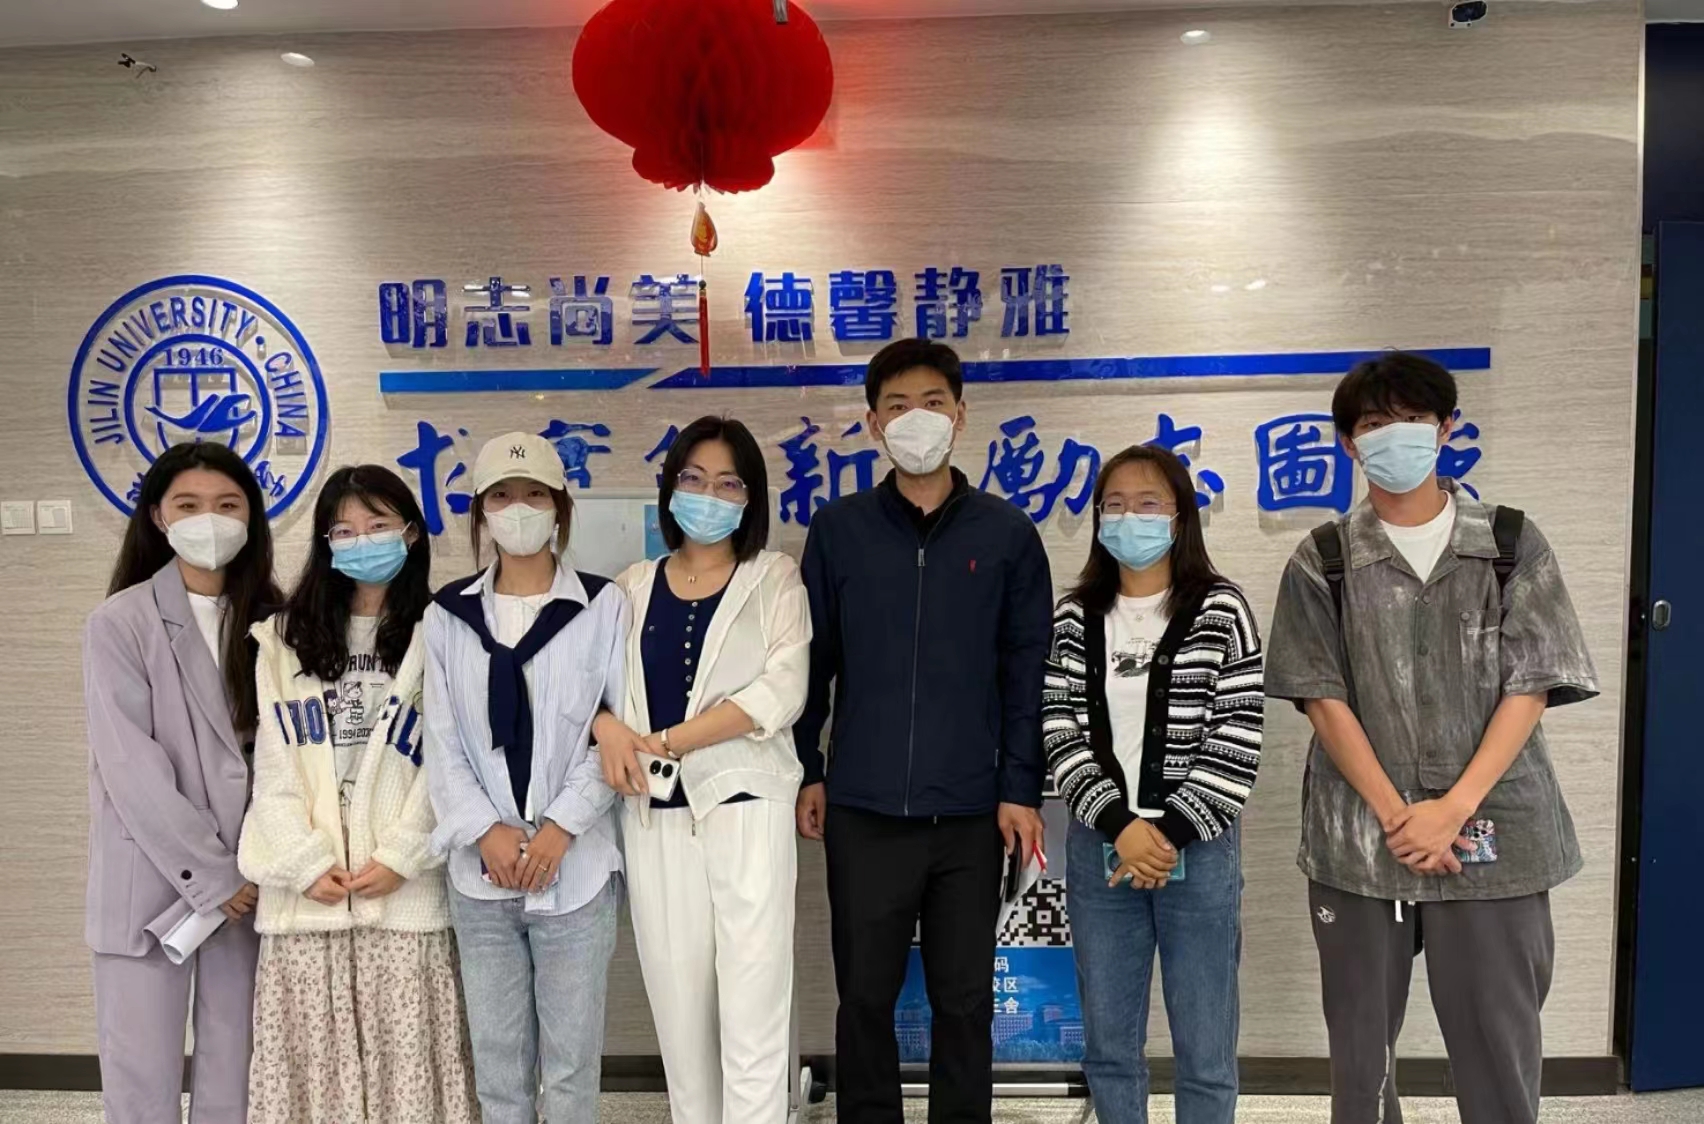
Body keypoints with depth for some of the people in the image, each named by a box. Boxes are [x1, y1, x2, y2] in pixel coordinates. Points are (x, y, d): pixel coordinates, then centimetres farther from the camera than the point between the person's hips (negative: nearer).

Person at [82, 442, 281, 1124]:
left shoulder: (270, 622, 7)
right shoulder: (120, 622, -5)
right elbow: (129, 766, -11)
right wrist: (210, 874, -12)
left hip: (248, 880, 3)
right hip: (151, 882, -3)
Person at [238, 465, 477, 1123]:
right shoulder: (285, 638, 11)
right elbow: (273, 765, 5)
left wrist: (400, 857, -11)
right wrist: (306, 861, -6)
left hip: (404, 886, -2)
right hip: (304, 887, 2)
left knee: (405, 1051, 0)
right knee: (312, 1049, 6)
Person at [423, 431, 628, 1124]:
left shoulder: (604, 607, -1)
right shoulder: (447, 615, 7)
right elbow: (441, 743, 4)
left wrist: (561, 827, -12)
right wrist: (486, 832, -9)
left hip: (575, 866, -2)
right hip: (480, 872, 2)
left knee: (571, 1059, 5)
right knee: (496, 1058, 12)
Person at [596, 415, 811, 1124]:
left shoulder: (774, 578, 3)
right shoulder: (634, 587, 12)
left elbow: (782, 692, -10)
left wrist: (665, 742, -14)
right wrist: (608, 728, -16)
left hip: (746, 806, -3)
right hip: (655, 816, 3)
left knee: (752, 1013, -4)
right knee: (678, 1006, 9)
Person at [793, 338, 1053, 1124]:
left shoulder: (1007, 534, 1)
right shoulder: (837, 530, 2)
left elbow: (1027, 670, 1)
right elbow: (809, 660, 6)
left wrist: (1021, 788, -3)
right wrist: (804, 771, 4)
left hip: (971, 812, 0)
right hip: (862, 808, 1)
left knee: (964, 1001, 11)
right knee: (864, 997, 12)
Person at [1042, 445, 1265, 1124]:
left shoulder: (1221, 611, -3)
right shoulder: (1074, 618, 5)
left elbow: (1238, 742, -8)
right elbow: (1061, 734, -1)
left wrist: (1171, 833, -13)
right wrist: (1120, 826, -12)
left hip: (1198, 851, -3)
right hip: (1099, 849, 3)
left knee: (1204, 1052, 6)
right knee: (1107, 1046, 13)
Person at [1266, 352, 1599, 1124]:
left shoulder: (1513, 546, 3)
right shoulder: (1322, 562, 3)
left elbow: (1529, 690, -2)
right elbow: (1323, 700, -2)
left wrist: (1453, 808, -12)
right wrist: (1397, 816, -11)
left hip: (1491, 833, 0)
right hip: (1357, 838, 1)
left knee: (1499, 1043, 5)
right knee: (1361, 1041, 10)